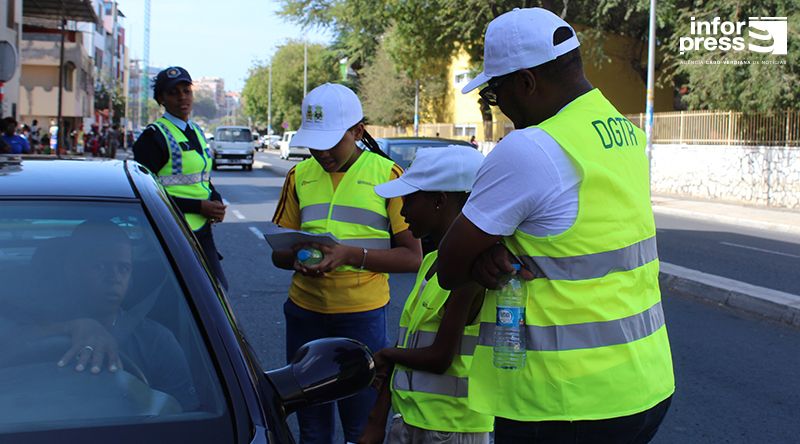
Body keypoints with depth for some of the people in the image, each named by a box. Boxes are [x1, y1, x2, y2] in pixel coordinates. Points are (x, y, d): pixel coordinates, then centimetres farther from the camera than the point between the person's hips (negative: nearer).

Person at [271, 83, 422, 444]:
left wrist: (350, 255, -19)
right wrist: (297, 257, -11)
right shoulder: (300, 175, 8)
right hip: (305, 310, 4)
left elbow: (412, 256, -7)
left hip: (362, 313, -4)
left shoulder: (386, 174, -4)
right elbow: (278, 252, 13)